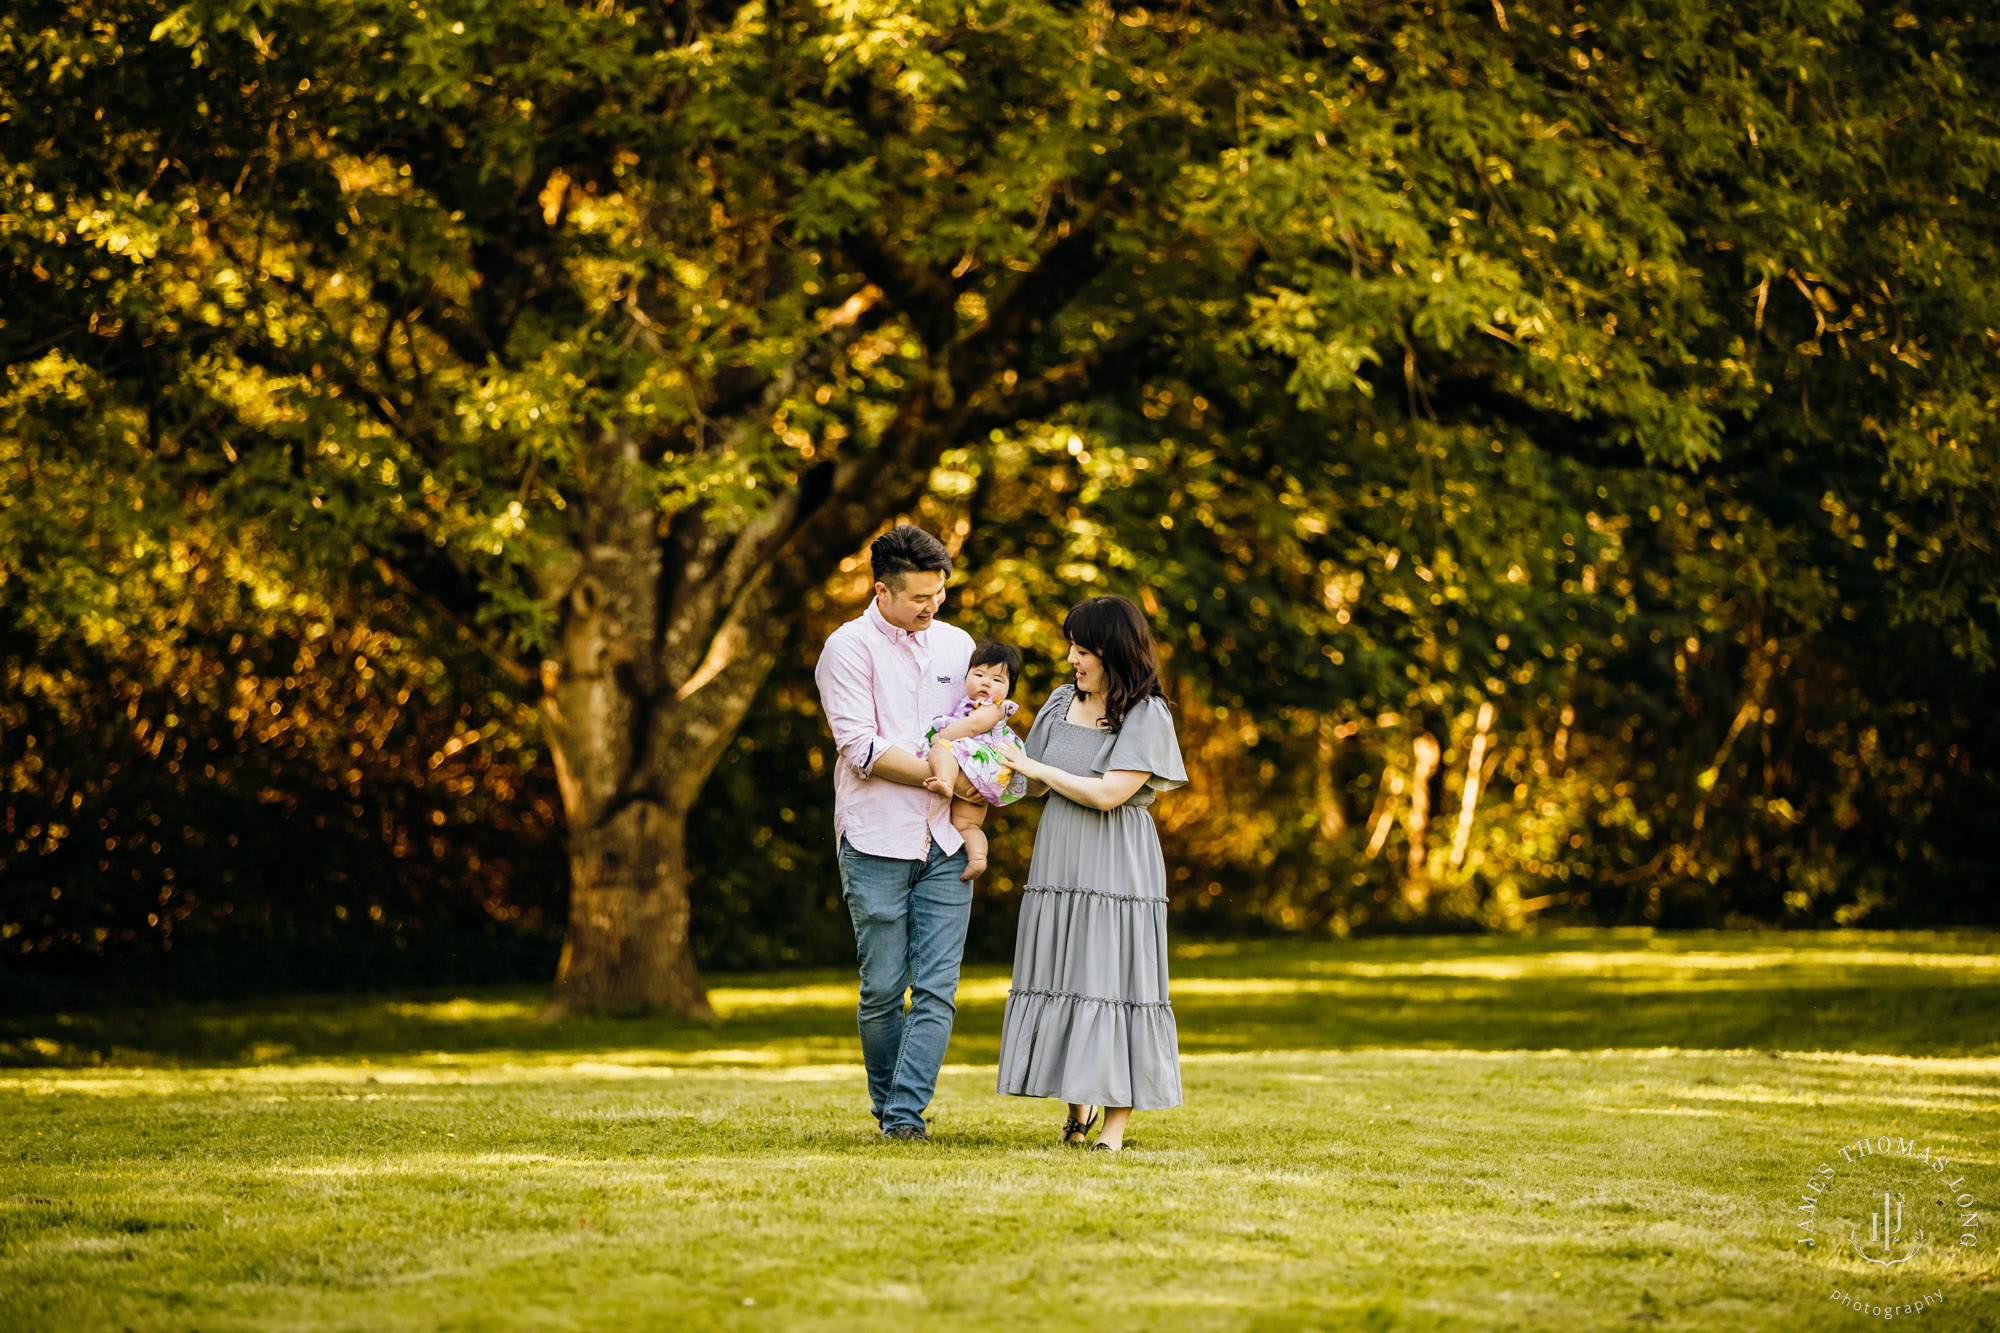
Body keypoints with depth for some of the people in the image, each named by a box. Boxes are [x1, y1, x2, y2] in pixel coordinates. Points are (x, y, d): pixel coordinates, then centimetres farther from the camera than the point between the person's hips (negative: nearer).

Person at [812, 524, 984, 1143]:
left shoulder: (957, 645, 13)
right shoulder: (849, 647, -2)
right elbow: (861, 748, -11)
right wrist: (943, 776, -11)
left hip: (944, 842, 4)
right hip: (877, 841, -4)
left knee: (938, 987, -5)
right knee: (883, 987, 0)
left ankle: (906, 1112, -4)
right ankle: (885, 1103, 16)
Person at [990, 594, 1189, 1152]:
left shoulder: (1148, 716, -9)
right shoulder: (1061, 702, 10)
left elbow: (1108, 793, -17)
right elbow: (1034, 785, 17)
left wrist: (1036, 767, -10)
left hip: (1117, 869, -6)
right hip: (1059, 864, 6)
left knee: (1113, 980, -5)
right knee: (1062, 977, 6)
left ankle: (1116, 1122, -1)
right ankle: (1078, 1104, 24)